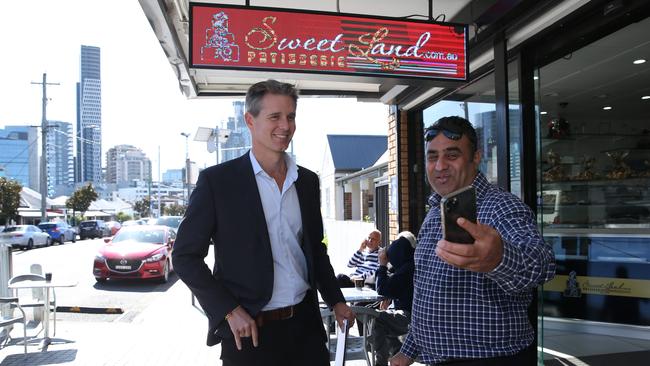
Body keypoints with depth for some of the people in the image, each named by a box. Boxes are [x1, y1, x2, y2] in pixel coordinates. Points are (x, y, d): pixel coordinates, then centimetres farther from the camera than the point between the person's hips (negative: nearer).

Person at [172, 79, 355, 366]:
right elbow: (186, 256, -7)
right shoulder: (217, 180, -8)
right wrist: (230, 311, -13)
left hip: (306, 324, 4)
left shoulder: (308, 181, 7)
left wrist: (336, 301, 9)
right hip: (249, 330, -4)